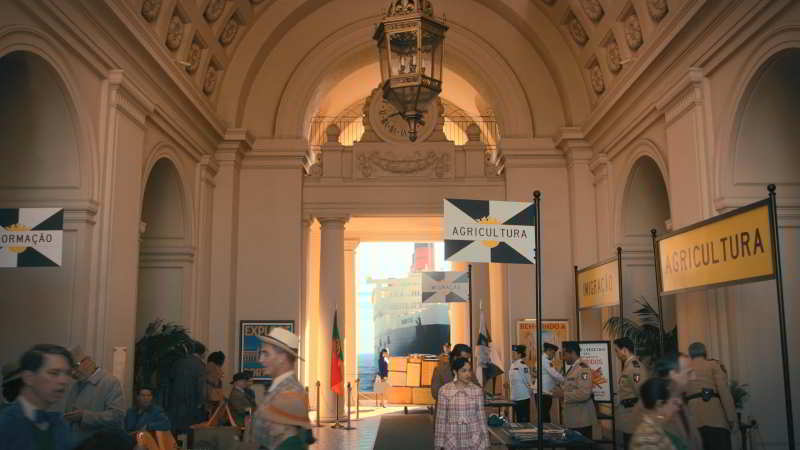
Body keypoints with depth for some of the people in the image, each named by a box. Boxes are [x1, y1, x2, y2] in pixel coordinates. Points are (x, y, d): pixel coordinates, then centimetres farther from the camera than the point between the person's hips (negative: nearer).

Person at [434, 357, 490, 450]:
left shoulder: (477, 390, -1)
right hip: (452, 441, -1)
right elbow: (440, 419, -2)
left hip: (475, 441, 1)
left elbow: (481, 417, 2)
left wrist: (485, 442, 3)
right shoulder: (444, 391, -4)